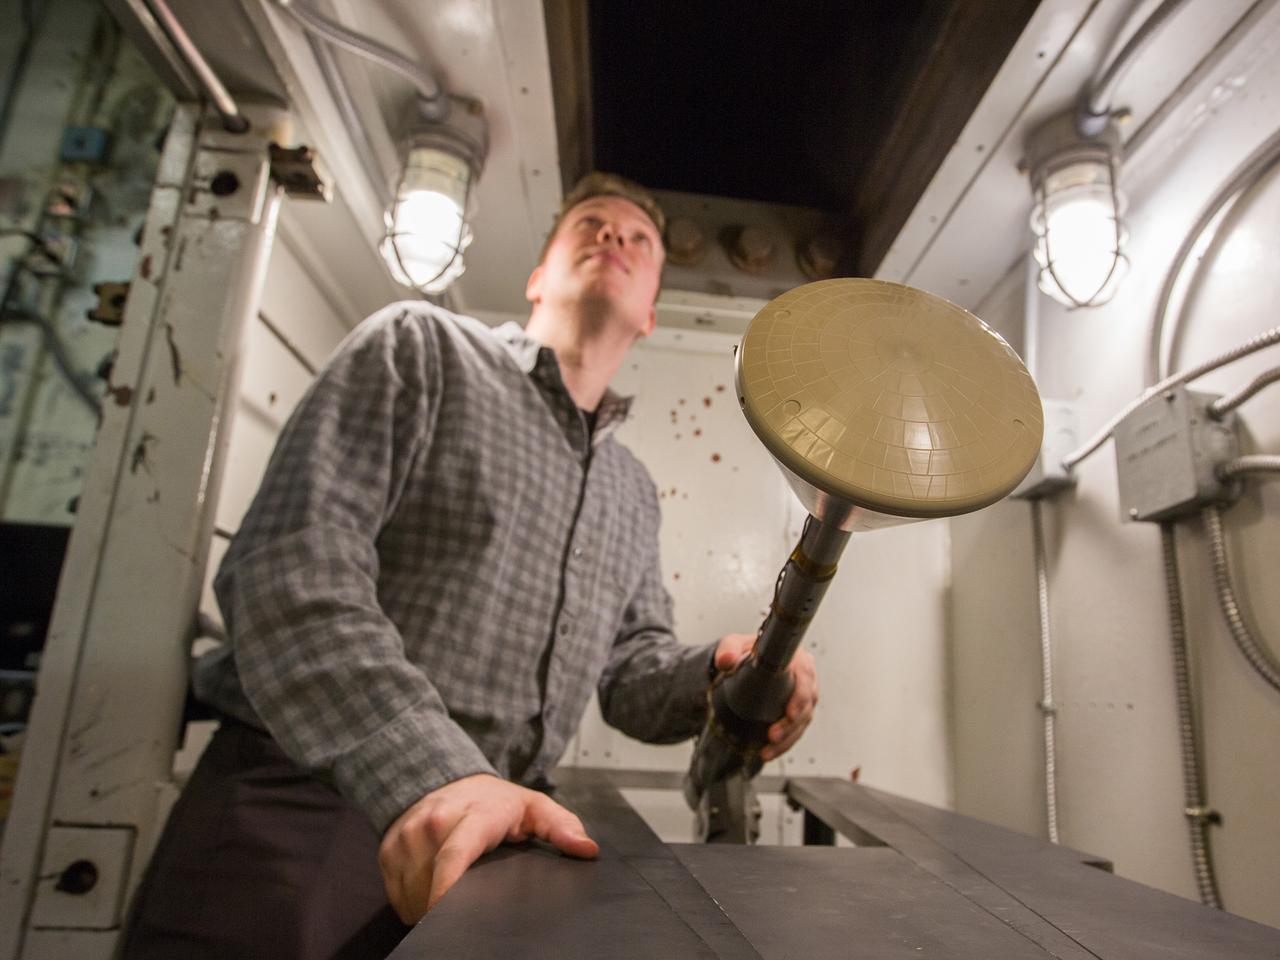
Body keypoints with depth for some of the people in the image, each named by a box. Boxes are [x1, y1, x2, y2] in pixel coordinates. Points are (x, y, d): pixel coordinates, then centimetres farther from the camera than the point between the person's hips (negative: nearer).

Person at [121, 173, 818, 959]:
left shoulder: (634, 491, 14)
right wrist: (425, 772, -28)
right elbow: (296, 564, -16)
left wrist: (715, 677, -10)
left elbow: (629, 664, 13)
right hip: (302, 801, -5)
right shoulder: (422, 346, -3)